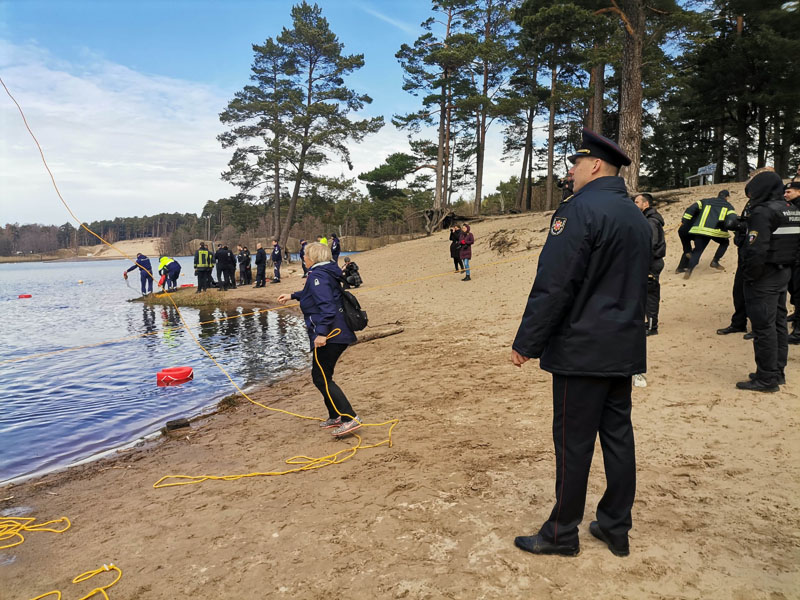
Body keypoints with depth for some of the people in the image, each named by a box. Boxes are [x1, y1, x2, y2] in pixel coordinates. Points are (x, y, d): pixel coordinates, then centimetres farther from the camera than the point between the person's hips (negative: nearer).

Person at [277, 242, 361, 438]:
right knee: (323, 377, 19)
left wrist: (322, 333, -29)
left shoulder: (318, 276, -13)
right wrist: (293, 296, 46)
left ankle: (350, 418, -11)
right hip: (338, 334, 10)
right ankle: (335, 417, 27)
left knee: (321, 378, -6)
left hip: (329, 336, -10)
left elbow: (326, 306, -25)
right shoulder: (326, 274, 18)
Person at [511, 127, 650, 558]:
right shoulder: (638, 216, 15)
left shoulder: (579, 209, -14)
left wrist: (527, 342, -14)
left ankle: (562, 533, 16)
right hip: (625, 348, 9)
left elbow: (553, 285, -20)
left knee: (574, 441, 2)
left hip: (582, 348, -9)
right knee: (618, 434, 14)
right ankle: (615, 528, 27)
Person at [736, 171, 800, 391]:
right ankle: (778, 372, 25)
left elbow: (756, 250, -24)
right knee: (778, 324, 16)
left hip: (764, 277, -9)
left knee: (764, 327, -4)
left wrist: (749, 276, -14)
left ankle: (767, 379, 2)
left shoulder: (763, 212, -17)